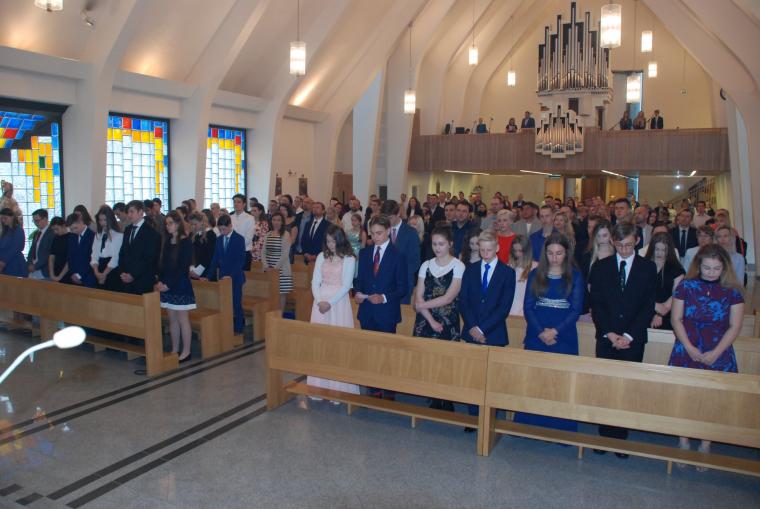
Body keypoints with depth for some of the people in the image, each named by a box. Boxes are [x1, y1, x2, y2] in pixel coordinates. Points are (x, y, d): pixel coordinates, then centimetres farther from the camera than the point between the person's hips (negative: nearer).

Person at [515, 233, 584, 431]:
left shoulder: (575, 276, 3)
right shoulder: (535, 274, 6)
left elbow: (576, 310, -3)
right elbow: (528, 307, 2)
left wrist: (555, 331, -14)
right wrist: (540, 332, -12)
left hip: (564, 338, -1)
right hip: (536, 337, 1)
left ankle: (561, 429, 12)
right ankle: (527, 425, 15)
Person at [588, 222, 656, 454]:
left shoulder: (648, 268, 4)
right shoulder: (600, 267, 6)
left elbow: (648, 307, -2)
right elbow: (596, 305, 2)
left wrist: (628, 335, -11)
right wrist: (610, 334, -10)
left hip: (633, 339, -1)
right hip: (606, 338, 1)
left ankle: (621, 438, 10)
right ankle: (604, 436, 13)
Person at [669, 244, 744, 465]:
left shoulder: (732, 291, -1)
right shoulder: (686, 286, -1)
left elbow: (735, 326, -2)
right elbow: (676, 319, -1)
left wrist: (716, 353, -10)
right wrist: (689, 348, -10)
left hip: (718, 355, 0)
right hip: (687, 353, 0)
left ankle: (705, 445, 20)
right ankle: (683, 441, 21)